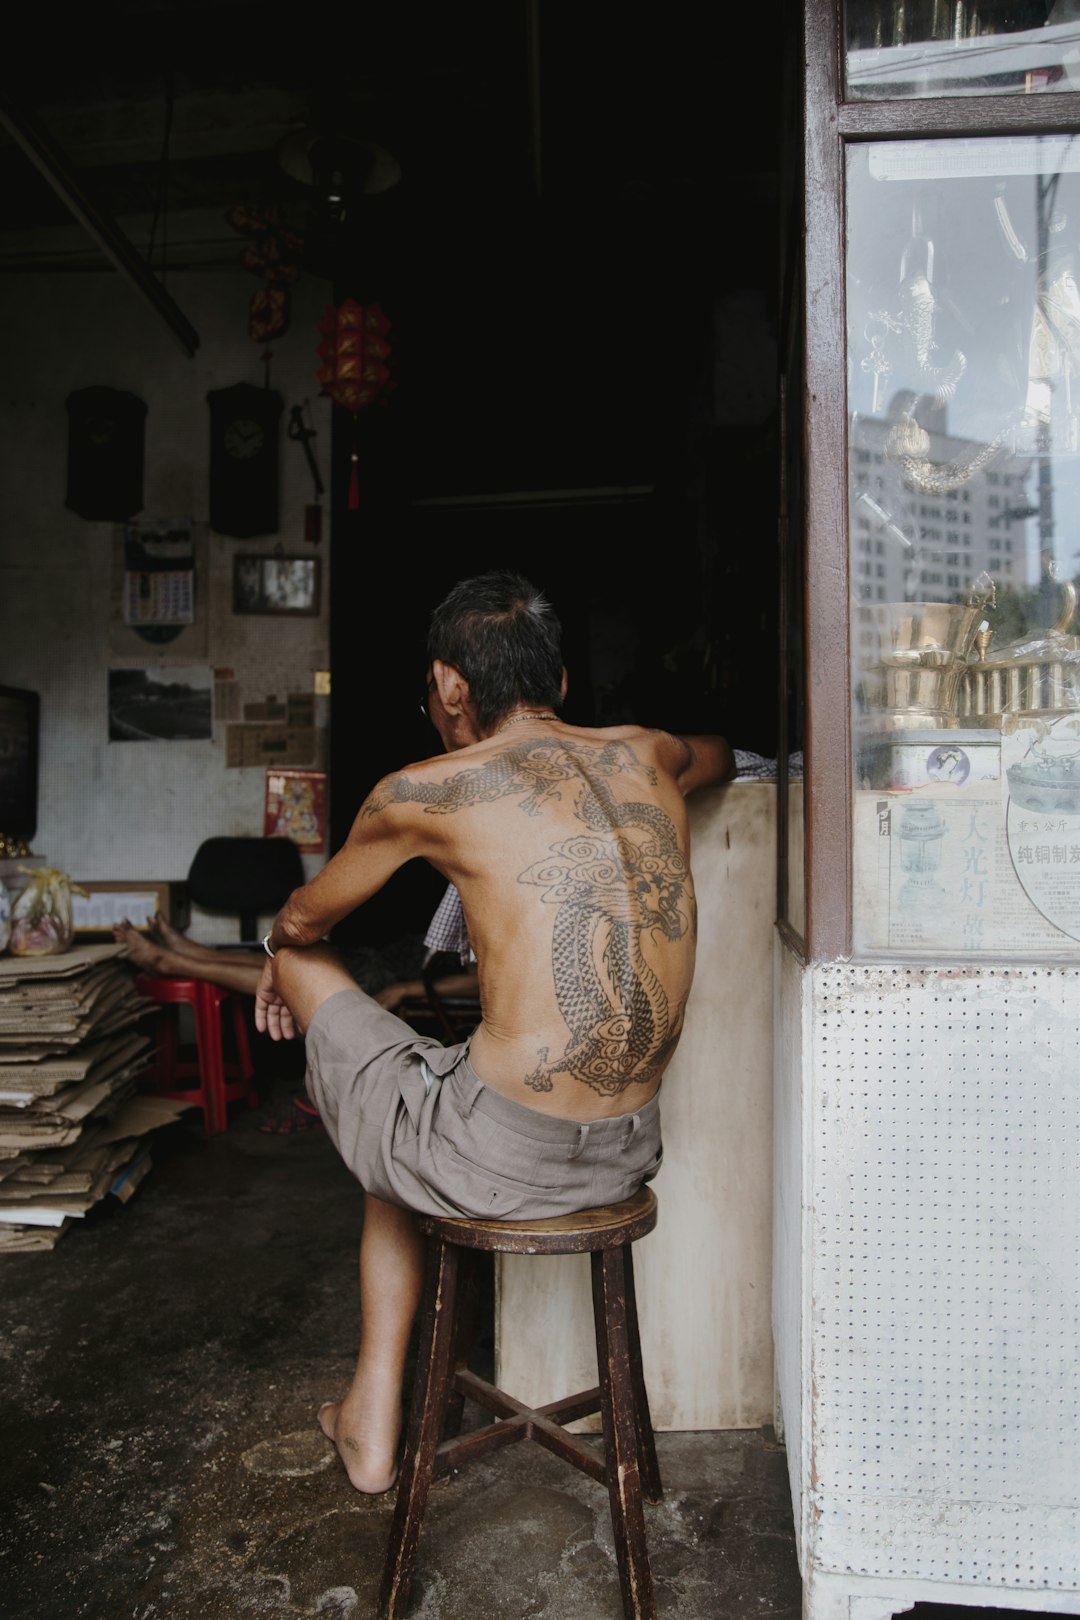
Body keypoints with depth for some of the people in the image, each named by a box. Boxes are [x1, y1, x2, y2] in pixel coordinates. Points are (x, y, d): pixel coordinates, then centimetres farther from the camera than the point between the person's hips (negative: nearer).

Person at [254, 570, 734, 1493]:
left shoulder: (426, 792, -8)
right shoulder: (647, 755, 5)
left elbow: (303, 920, 11)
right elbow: (723, 757, 32)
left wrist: (280, 947, 33)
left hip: (500, 1162, -5)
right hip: (629, 1155, 6)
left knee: (301, 963, 19)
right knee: (412, 1137, 34)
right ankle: (372, 1424, 42)